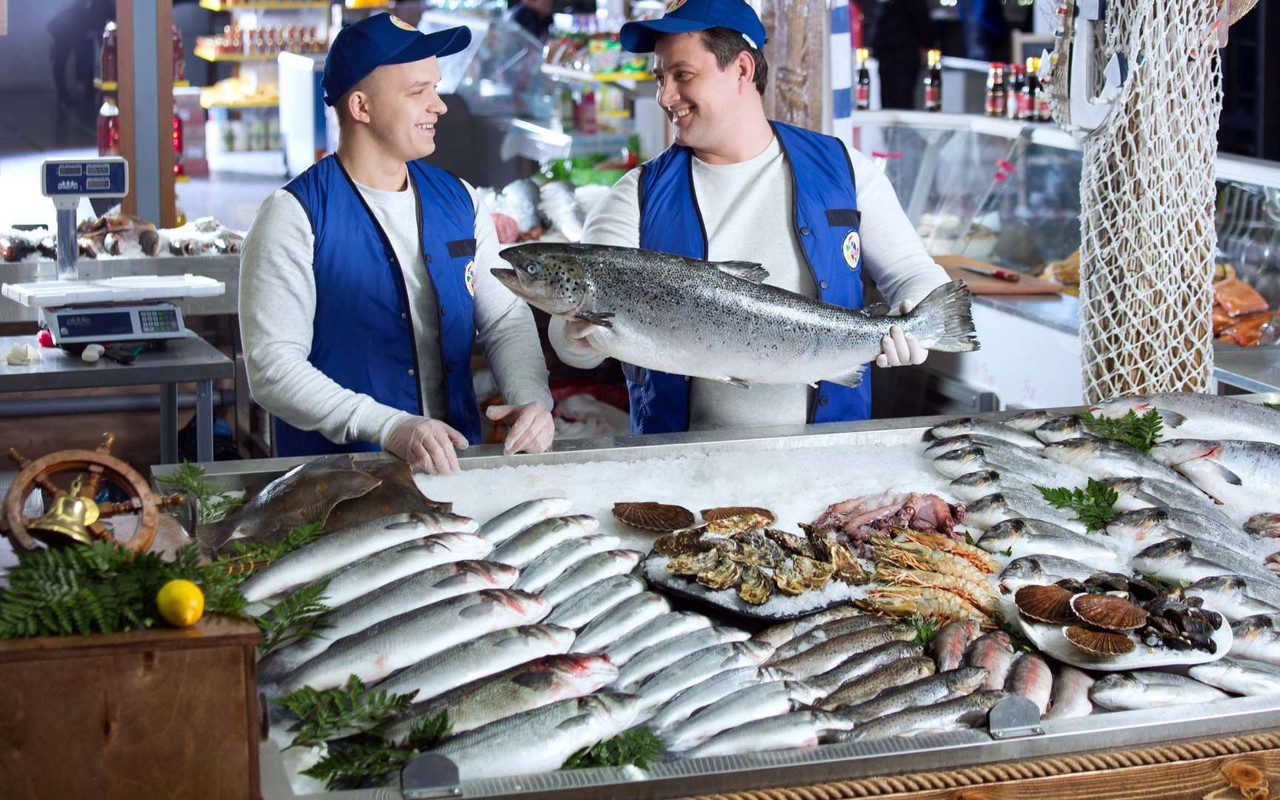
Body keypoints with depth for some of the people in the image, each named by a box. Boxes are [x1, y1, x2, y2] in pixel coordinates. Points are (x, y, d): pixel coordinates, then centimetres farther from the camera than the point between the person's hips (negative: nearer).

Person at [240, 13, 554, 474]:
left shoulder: (459, 202, 11)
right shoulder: (293, 216, -6)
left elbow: (505, 320, 15)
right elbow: (271, 367, -13)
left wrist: (532, 399, -6)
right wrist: (389, 427, -24)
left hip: (454, 463, 4)